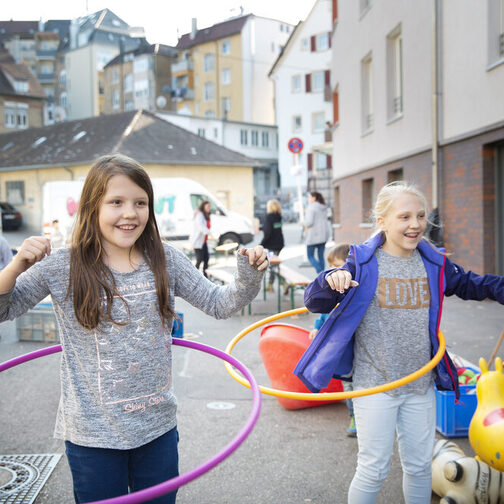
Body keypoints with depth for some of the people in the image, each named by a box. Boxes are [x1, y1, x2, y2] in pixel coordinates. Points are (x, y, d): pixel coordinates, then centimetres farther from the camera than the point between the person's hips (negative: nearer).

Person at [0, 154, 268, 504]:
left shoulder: (165, 260, -4)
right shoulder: (62, 267, -11)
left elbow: (219, 304, 2)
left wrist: (249, 278, -16)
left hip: (159, 427, 3)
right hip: (93, 436, -2)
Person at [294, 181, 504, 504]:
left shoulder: (434, 263, 2)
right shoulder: (364, 263, -11)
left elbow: (468, 284, 20)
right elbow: (315, 303, -11)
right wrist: (331, 281, -32)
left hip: (421, 384, 4)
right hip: (375, 383, -4)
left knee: (420, 466, 18)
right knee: (374, 470, 4)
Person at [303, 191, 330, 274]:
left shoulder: (311, 207, -12)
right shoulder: (323, 207, 13)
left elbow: (309, 221, -20)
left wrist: (304, 224, 2)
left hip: (314, 236, -7)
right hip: (324, 234, 8)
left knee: (310, 256, 1)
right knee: (321, 256, 11)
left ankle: (320, 273, -16)